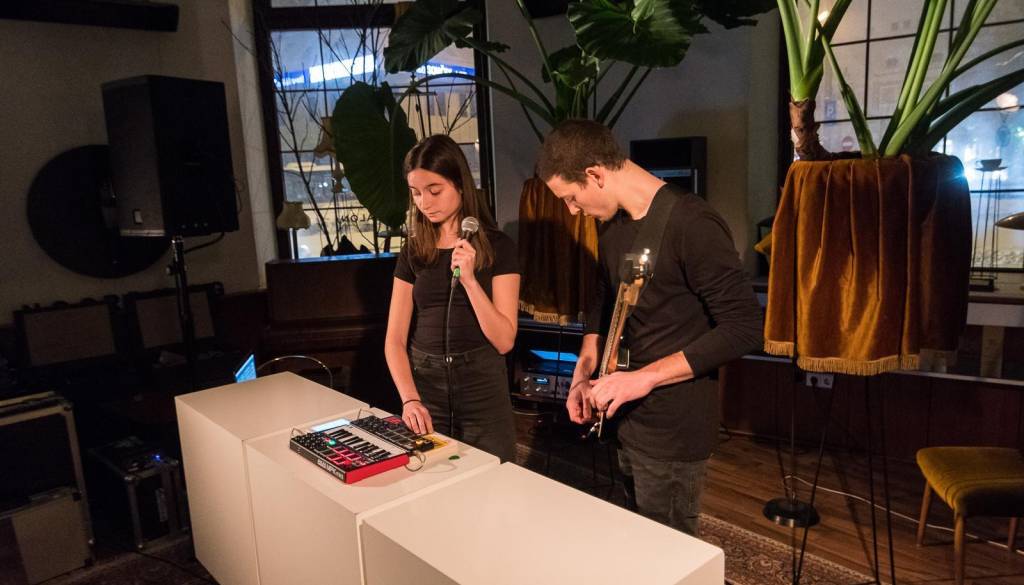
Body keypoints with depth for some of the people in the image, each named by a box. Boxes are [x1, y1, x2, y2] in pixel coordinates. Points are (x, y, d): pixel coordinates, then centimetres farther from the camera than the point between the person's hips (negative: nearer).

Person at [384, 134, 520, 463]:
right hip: (424, 385, 3)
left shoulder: (497, 247, -5)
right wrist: (409, 399, -14)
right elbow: (395, 340, 2)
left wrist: (469, 279, -21)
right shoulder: (413, 251, 5)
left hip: (482, 389, -3)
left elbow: (504, 341, -10)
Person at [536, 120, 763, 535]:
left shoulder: (691, 224, -21)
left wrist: (645, 377, -22)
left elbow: (744, 327, -21)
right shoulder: (612, 225, 5)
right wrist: (584, 371, 6)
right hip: (627, 418, 8)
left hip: (673, 430, -8)